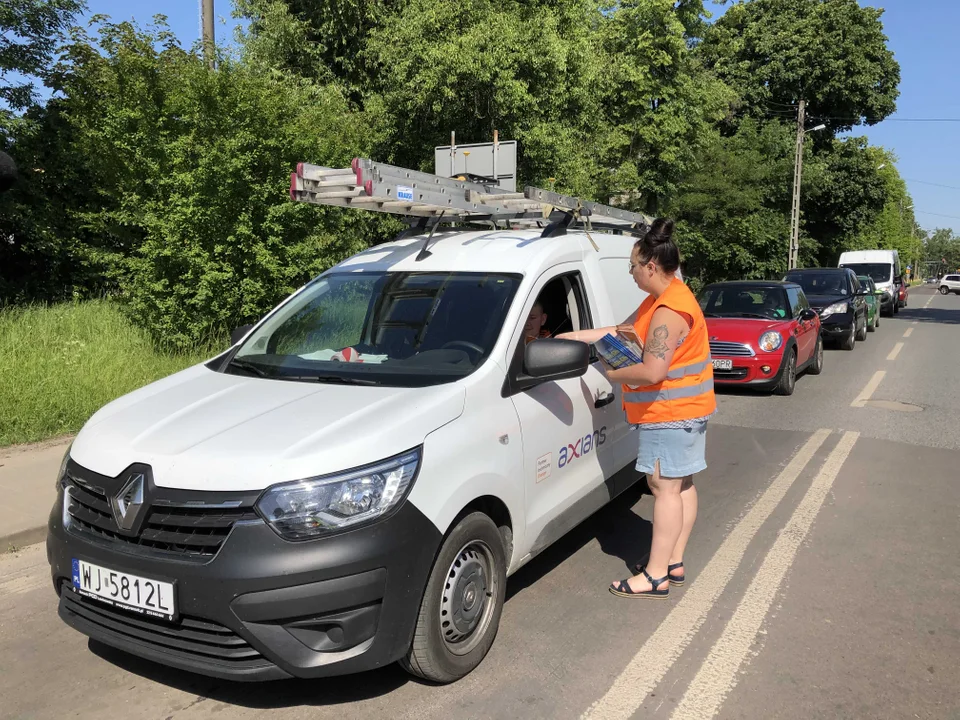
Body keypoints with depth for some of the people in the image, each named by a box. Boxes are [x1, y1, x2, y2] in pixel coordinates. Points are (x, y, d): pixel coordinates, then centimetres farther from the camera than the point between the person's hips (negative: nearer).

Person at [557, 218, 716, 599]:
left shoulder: (669, 310, -22)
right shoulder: (661, 299, 13)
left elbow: (652, 371, -28)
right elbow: (623, 331, 17)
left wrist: (614, 374, -11)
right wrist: (573, 336, 14)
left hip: (671, 412, -11)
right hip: (682, 409, 11)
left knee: (665, 487, -7)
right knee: (680, 485, 13)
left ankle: (656, 575, -1)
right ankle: (673, 562, 23)